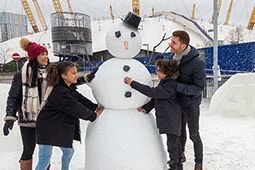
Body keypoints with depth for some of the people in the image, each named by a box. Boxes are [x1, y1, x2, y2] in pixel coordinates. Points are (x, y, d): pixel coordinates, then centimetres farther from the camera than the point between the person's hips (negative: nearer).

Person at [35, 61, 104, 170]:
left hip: (62, 128, 10)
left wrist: (95, 107, -4)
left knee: (69, 151, 22)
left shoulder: (70, 88, 3)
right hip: (48, 130, -10)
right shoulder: (60, 93, -29)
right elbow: (76, 109, -27)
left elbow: (80, 99, 8)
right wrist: (93, 116, -15)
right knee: (45, 159, -3)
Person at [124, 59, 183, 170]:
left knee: (172, 143, 4)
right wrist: (146, 108, -5)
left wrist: (133, 84, -32)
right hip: (169, 118, 10)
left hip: (171, 119, -10)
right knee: (174, 141, 23)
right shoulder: (163, 82, 7)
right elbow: (155, 98, 9)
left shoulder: (170, 86, -26)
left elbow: (152, 92, -33)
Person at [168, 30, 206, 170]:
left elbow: (199, 88, -25)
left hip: (191, 104, -5)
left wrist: (177, 86, -34)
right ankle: (180, 155, 46)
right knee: (180, 131, 23)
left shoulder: (197, 63, -27)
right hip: (177, 102, 6)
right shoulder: (172, 57, -8)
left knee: (194, 135, 11)